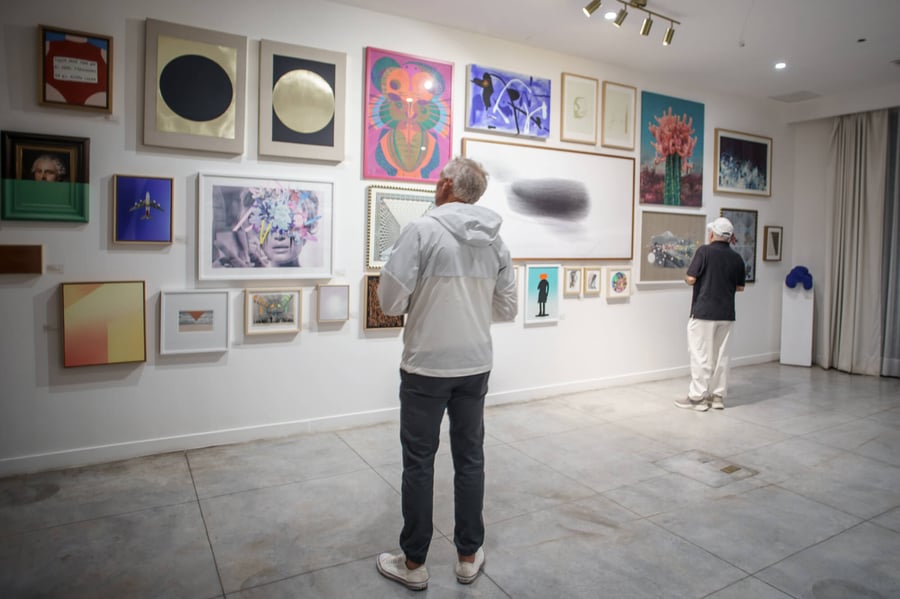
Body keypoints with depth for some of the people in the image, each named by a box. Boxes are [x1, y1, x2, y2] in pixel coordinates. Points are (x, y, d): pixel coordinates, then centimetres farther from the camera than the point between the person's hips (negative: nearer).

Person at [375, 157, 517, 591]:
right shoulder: (495, 241, 3)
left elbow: (390, 301, -15)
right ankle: (469, 556, 29)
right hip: (476, 366, 5)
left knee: (419, 462, 8)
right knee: (470, 458, 15)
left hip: (426, 367, -4)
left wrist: (422, 300, 6)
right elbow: (506, 309, 7)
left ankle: (413, 563, 23)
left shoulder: (421, 230, -13)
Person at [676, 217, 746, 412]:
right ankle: (718, 396, 18)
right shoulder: (736, 258, 6)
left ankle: (697, 397, 3)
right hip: (726, 314, 6)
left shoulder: (705, 251, -11)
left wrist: (687, 278, 7)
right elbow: (740, 287, 13)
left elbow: (691, 279, -14)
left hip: (703, 312, -5)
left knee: (701, 355, -1)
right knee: (720, 355, 12)